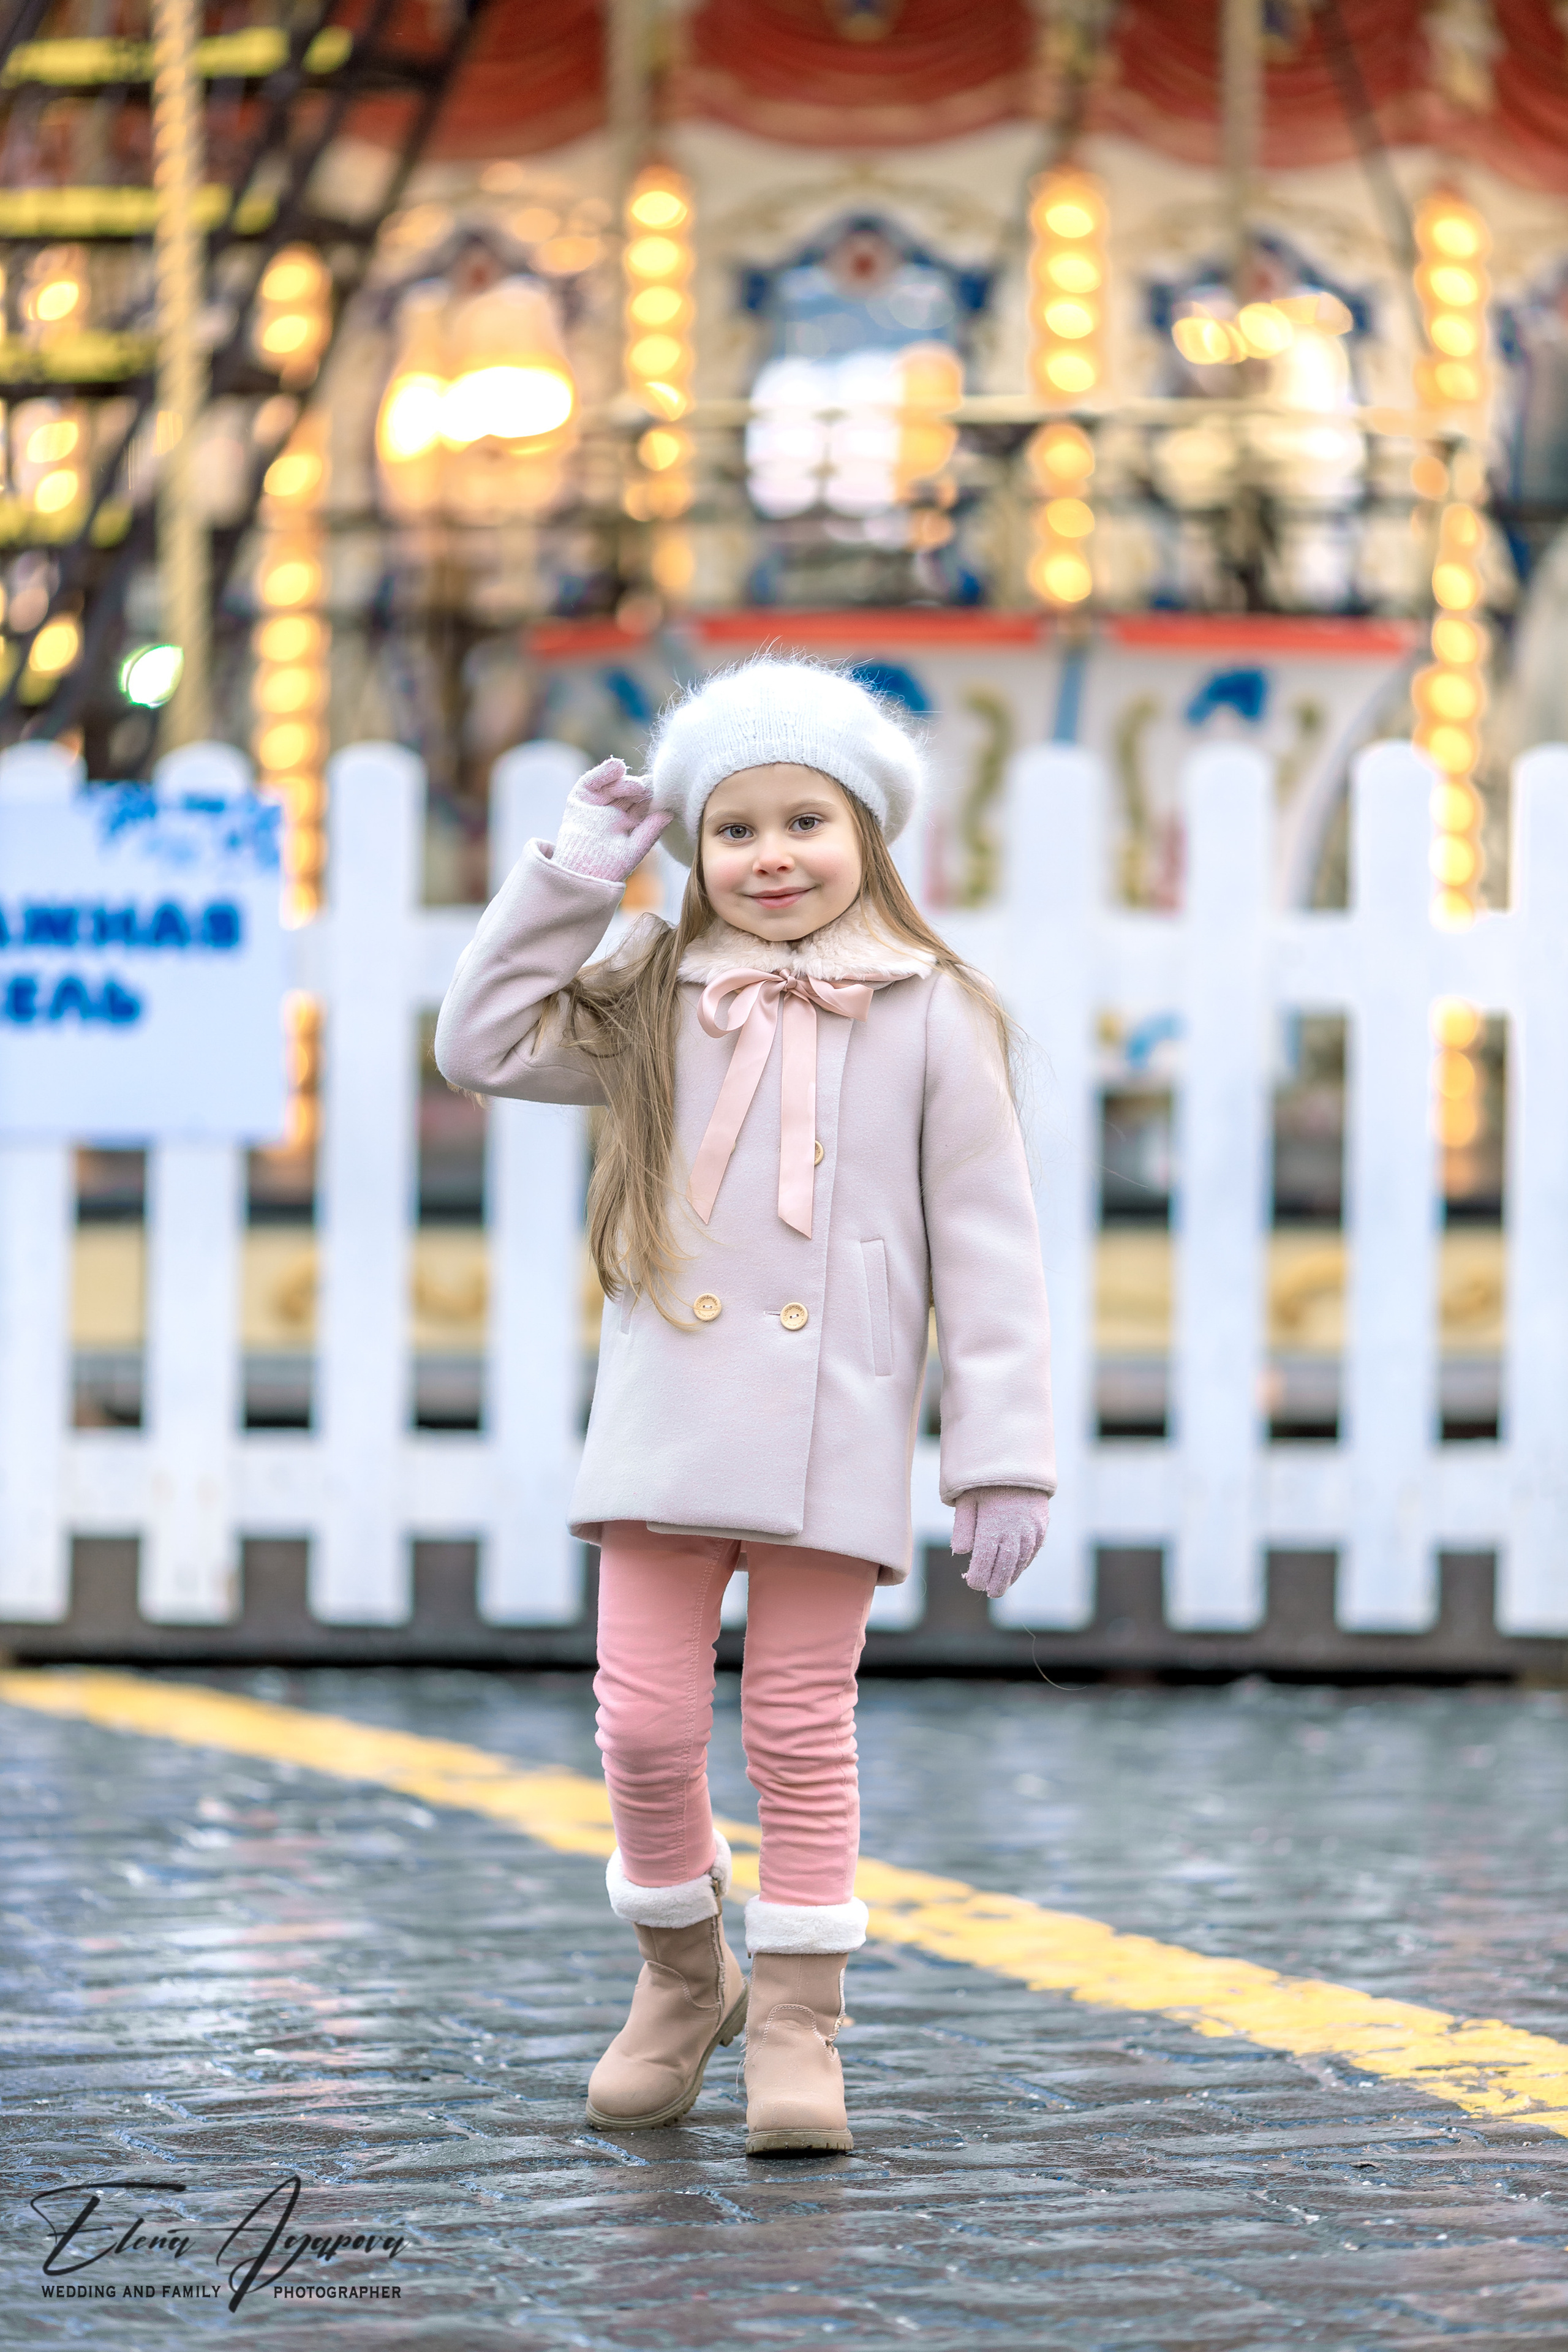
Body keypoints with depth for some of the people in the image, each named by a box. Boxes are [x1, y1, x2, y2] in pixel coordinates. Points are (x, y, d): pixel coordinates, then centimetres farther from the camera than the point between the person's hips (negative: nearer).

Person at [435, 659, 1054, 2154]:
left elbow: (989, 1249, 0)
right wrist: (572, 876, 6)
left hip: (832, 1441, -2)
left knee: (800, 1735, 1)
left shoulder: (927, 1018, 1)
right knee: (645, 1721, 1)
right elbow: (483, 1044, 11)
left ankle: (796, 2028, 11)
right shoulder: (654, 1007, 10)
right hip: (663, 1430, 3)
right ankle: (680, 1975, 24)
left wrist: (1001, 1462, -5)